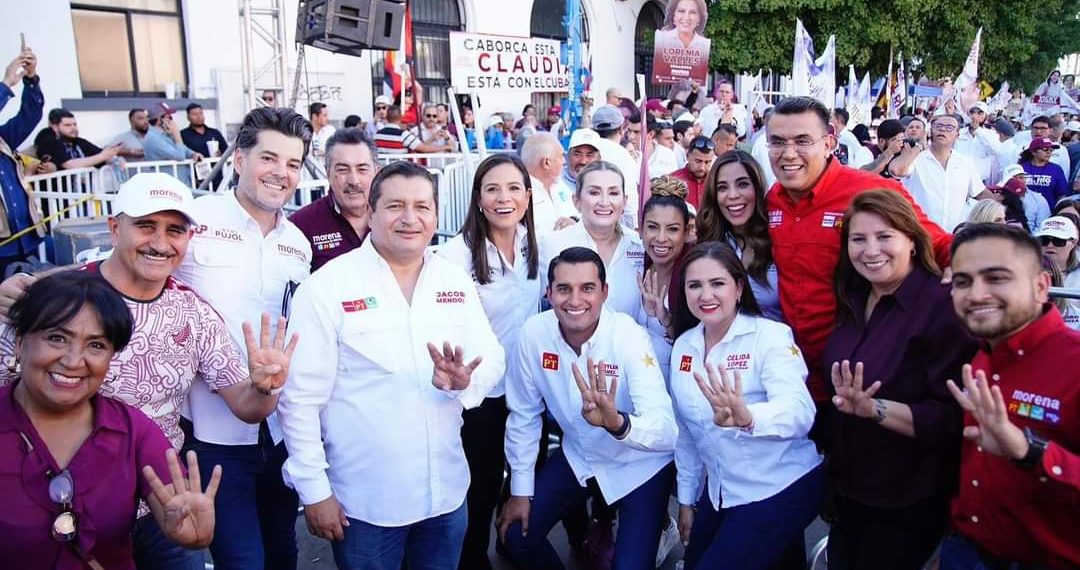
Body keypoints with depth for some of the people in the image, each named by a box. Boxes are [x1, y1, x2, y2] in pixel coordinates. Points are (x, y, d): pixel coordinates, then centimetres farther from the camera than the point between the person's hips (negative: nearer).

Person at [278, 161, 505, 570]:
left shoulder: (456, 280, 3)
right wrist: (314, 490, -10)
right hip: (364, 502, -4)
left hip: (447, 492, 4)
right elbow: (301, 397, -11)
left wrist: (466, 380, -19)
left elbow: (492, 359, 3)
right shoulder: (327, 286, -11)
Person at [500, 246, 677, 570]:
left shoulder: (629, 337, -28)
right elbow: (523, 415, -5)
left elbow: (667, 431, -37)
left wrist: (617, 423, -56)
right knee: (516, 535, 4)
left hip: (639, 466, -3)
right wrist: (521, 490, -2)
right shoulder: (534, 334, -18)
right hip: (578, 457, 4)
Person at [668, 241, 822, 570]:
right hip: (718, 492, 6)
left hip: (781, 490, -6)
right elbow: (686, 432, 9)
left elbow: (800, 412, -30)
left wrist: (747, 418, -50)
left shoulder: (772, 336, -15)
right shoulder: (683, 346, 1)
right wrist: (686, 500, 12)